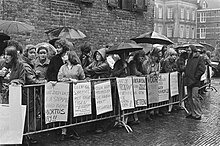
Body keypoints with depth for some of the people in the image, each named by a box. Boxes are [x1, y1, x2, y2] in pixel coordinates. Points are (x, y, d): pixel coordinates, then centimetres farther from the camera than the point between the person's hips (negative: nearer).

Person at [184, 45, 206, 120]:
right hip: (188, 81, 8)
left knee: (194, 98, -9)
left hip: (195, 82, -8)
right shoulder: (189, 59, 16)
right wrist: (186, 76, 10)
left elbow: (202, 69, -16)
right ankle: (191, 113, 20)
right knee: (189, 98, 11)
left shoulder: (199, 58, -7)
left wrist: (195, 76, -14)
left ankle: (198, 114, -2)